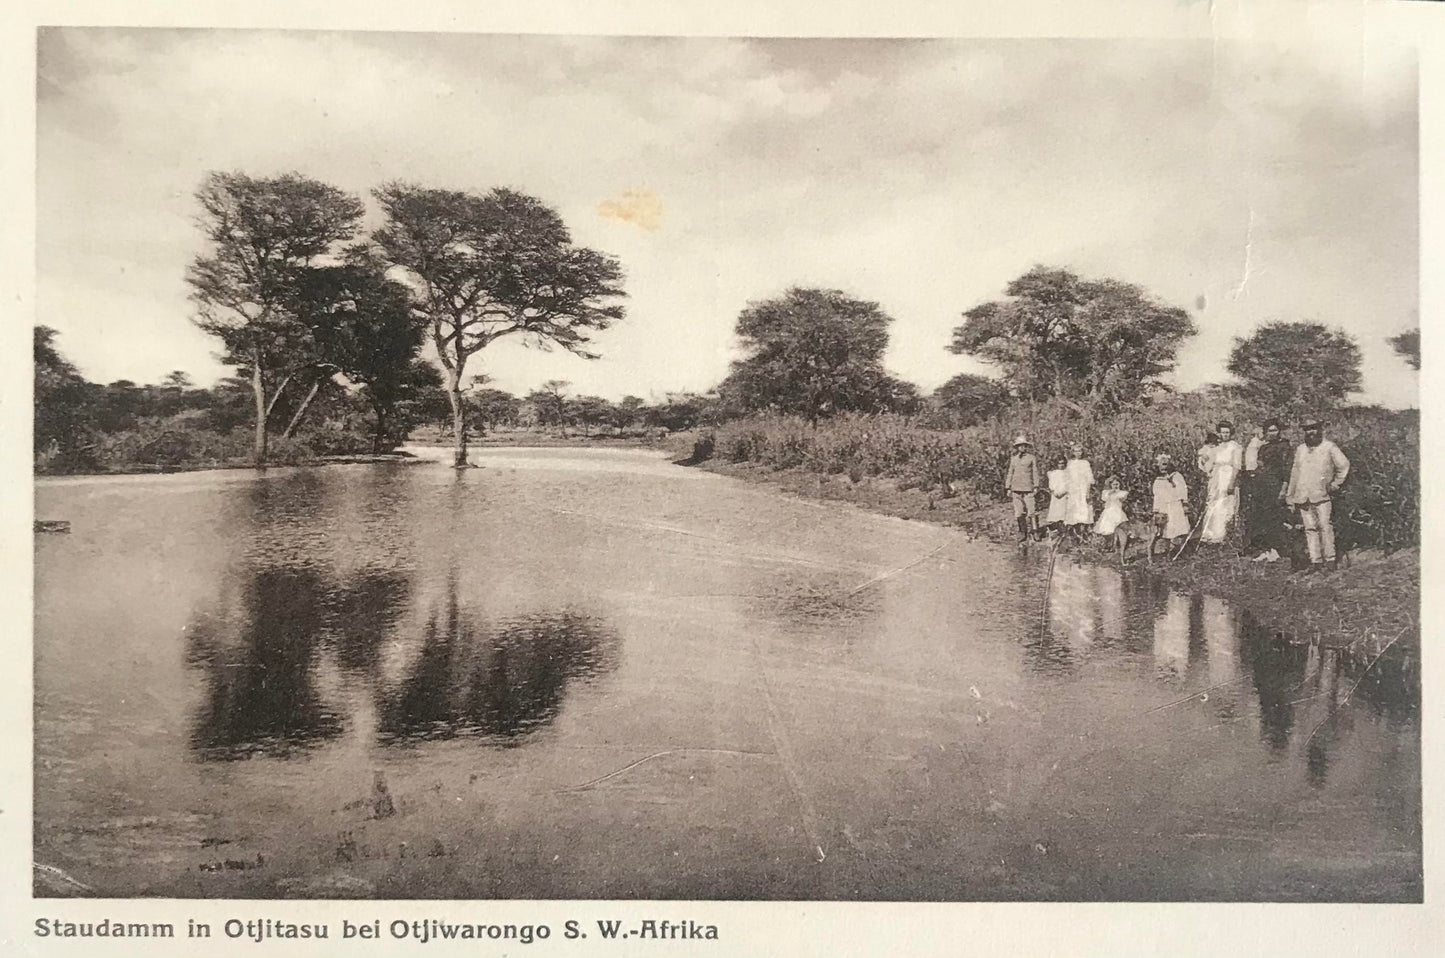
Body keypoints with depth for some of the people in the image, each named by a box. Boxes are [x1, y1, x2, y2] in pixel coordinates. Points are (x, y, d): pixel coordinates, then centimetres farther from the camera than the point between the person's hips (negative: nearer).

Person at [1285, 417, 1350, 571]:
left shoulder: (1329, 447, 4)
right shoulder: (1300, 449, 17)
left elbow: (1344, 465, 2)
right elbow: (1294, 472, 18)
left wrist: (1335, 484, -3)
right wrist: (1290, 496, 15)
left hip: (1322, 495, -4)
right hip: (1303, 497, 4)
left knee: (1325, 527, -8)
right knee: (1310, 529, 2)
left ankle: (1330, 559, -3)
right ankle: (1315, 560, 3)